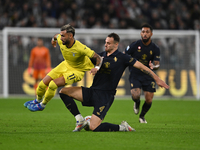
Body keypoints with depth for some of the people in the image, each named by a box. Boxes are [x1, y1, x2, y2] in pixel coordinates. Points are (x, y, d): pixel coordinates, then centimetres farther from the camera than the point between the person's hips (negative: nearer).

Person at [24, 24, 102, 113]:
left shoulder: (81, 48, -36)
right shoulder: (60, 40, -20)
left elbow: (98, 58, -30)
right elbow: (56, 36, 7)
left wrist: (97, 67, -50)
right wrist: (54, 39, 31)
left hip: (77, 71, -6)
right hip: (66, 65, 6)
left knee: (53, 85, -21)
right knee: (43, 83, 0)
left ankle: (42, 105, 7)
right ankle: (38, 100, 35)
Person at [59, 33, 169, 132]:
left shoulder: (122, 58, -5)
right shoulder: (101, 55, 11)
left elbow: (141, 66, -2)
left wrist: (157, 79, -2)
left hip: (105, 96, -7)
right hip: (92, 91, 7)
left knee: (94, 127, -21)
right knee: (63, 92, -6)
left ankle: (122, 127, 1)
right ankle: (80, 120, -2)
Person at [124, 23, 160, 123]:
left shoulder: (155, 49, -3)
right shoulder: (134, 45, -9)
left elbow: (157, 64, -7)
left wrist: (154, 66, -31)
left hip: (148, 76, 2)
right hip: (135, 75, -2)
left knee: (149, 100, -5)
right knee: (135, 95, -24)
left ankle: (142, 116, 27)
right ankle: (137, 103, 18)